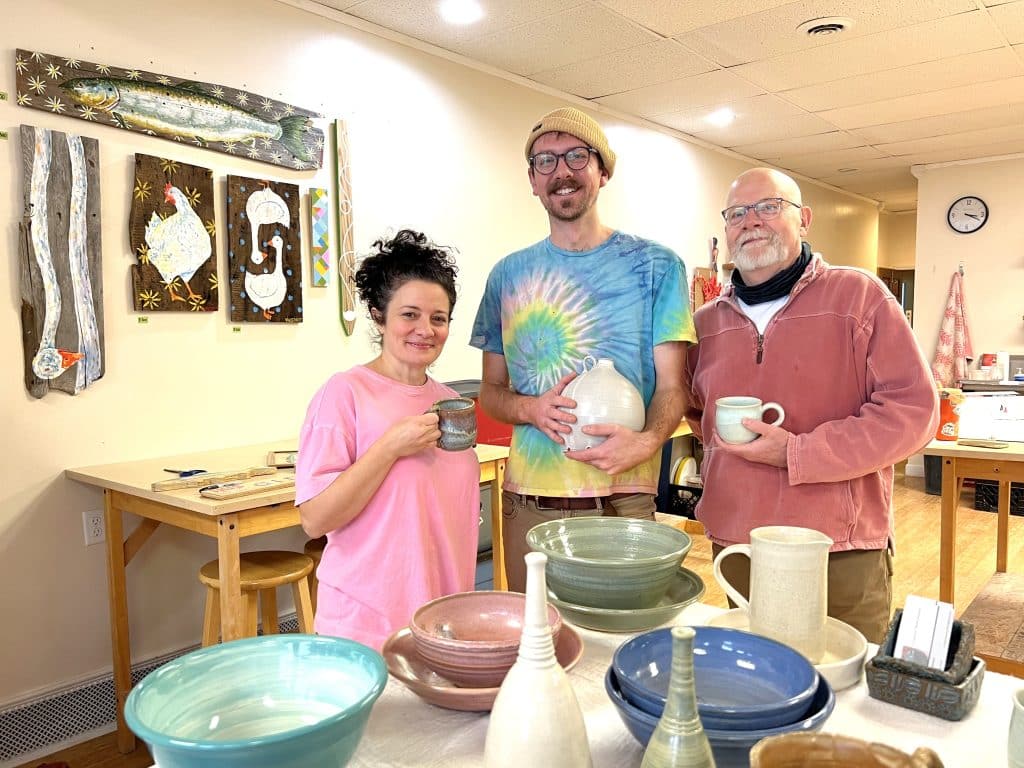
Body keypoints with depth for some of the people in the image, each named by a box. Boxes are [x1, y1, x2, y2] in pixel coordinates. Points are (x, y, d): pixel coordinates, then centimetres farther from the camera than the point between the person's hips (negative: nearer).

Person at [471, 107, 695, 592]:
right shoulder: (508, 275, 8)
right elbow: (491, 392, 11)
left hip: (621, 501, -2)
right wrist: (531, 410, -11)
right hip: (527, 503, 3)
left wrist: (647, 440, -24)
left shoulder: (654, 265, 0)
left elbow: (670, 385, -3)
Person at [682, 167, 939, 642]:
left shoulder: (860, 296, -2)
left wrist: (796, 453, -17)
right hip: (736, 550, 4)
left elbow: (913, 408, -9)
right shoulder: (706, 322, 10)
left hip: (843, 555, -3)